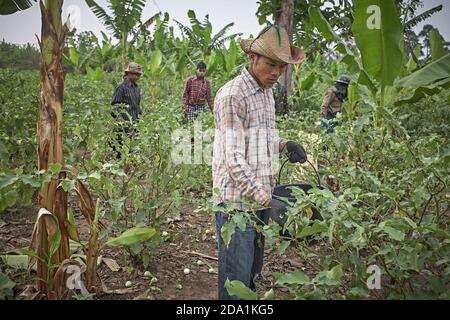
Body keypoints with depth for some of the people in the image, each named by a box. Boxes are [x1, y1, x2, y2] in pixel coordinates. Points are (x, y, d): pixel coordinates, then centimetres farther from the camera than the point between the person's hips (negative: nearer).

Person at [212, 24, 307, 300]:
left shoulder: (267, 92, 12)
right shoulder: (232, 96, -16)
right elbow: (234, 159, -21)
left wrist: (284, 144, 4)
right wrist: (266, 199, -25)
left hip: (261, 197, 8)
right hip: (237, 202, -8)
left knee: (254, 269, 21)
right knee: (236, 278, 1)